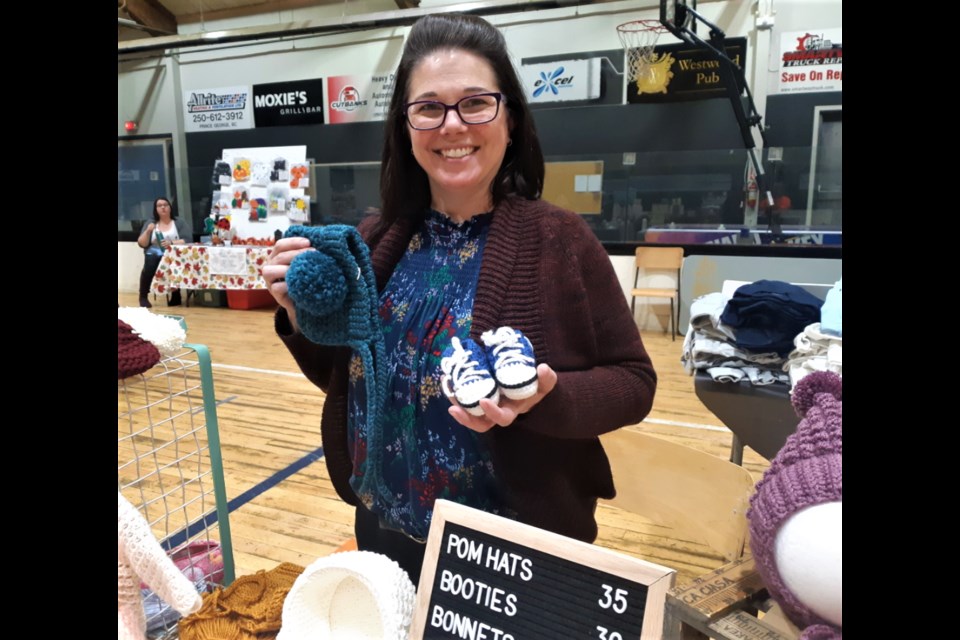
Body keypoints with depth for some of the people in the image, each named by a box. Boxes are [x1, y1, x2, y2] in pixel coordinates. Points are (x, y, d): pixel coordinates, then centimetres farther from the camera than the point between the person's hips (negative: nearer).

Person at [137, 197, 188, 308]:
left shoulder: (179, 222, 10)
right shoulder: (150, 224, 15)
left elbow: (186, 241, -3)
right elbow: (142, 244, 9)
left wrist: (171, 243, -19)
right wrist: (148, 231, -8)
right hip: (154, 255, 2)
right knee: (151, 262, -33)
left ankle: (176, 294, -16)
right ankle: (143, 297, -19)